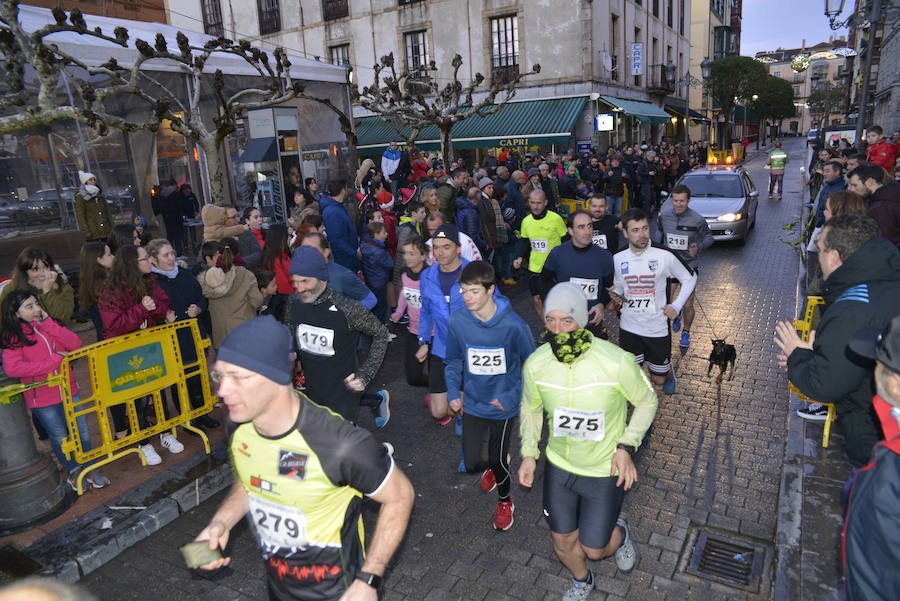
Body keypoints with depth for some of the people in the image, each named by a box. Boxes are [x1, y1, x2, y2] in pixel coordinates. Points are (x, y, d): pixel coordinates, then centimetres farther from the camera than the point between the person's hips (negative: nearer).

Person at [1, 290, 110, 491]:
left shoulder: (49, 325, 5)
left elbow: (76, 344, -7)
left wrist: (47, 323, -14)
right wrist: (54, 360, -21)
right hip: (42, 398, -4)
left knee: (82, 432, 11)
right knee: (60, 439, 11)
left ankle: (91, 470, 29)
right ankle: (74, 472, 32)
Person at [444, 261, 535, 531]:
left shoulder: (513, 325, -23)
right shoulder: (457, 321, -15)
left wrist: (512, 397, -16)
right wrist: (453, 392, -8)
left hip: (503, 405, -2)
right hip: (472, 403, 3)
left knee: (498, 461, 11)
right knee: (471, 464, 8)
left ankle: (505, 501, 45)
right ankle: (493, 467, 47)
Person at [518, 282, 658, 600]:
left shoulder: (618, 362, -28)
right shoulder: (535, 364, -18)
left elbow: (647, 402, -8)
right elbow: (530, 408, 2)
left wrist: (626, 446, -18)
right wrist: (528, 453, -6)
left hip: (605, 471, -3)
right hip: (558, 466, 3)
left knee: (593, 548, 9)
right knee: (562, 541, 18)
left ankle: (619, 534, 47)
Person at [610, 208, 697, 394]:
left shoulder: (665, 257, -12)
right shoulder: (618, 259, -4)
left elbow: (690, 279, 3)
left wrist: (676, 306, -7)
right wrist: (615, 296, -10)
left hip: (657, 328, -2)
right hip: (628, 328, 2)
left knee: (658, 379, 14)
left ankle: (669, 372, 49)